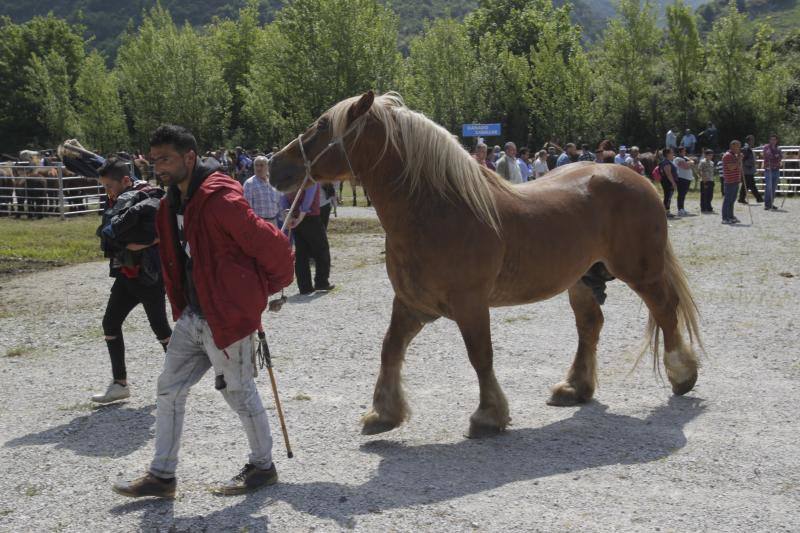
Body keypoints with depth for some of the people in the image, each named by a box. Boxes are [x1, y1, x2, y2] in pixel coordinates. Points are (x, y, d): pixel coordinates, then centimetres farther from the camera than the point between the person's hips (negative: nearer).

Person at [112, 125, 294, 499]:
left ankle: (263, 466, 24)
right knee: (169, 389, 12)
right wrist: (181, 308, 18)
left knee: (238, 391, 5)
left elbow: (273, 246, -18)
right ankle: (162, 475, 22)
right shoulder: (173, 204, 9)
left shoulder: (220, 200, -20)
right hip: (192, 317, 9)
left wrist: (265, 289, -3)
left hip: (226, 317, -9)